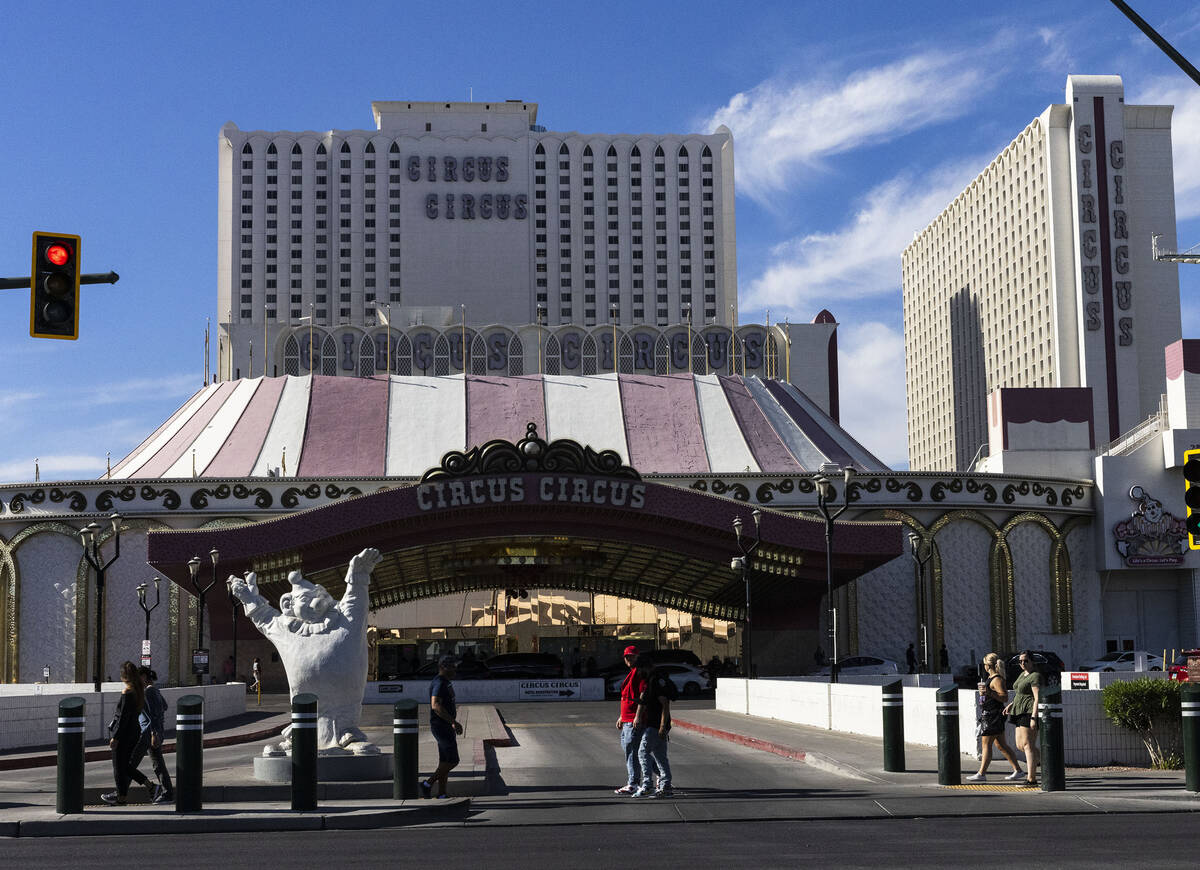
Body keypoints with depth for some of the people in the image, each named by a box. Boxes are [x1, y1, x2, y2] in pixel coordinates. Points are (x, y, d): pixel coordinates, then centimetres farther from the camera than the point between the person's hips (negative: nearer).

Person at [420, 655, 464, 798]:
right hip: (441, 726, -10)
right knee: (452, 761, -9)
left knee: (445, 762, 10)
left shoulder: (446, 683, 16)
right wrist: (454, 722, -30)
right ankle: (428, 784, -2)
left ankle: (441, 794, 12)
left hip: (447, 726, 10)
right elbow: (435, 705, -28)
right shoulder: (439, 683, -17)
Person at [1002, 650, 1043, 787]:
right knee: (1020, 745, 14)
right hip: (1021, 713, 10)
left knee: (1028, 745, -9)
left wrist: (1033, 718, -25)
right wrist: (1011, 705, 18)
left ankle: (1031, 779, -8)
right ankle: (1042, 758, 33)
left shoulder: (1035, 676, -12)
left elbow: (1037, 698, -18)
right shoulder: (1023, 674, 17)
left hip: (1030, 713, -10)